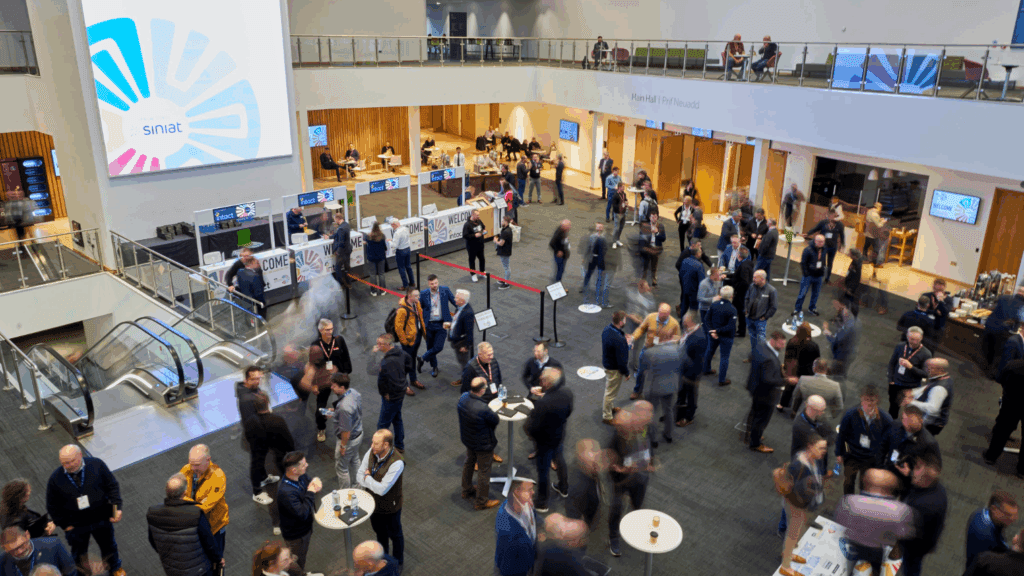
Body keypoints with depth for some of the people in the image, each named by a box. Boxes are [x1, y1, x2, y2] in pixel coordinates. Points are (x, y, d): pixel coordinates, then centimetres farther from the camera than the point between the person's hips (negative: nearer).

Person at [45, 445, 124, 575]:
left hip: (101, 519, 1)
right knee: (79, 555, 22)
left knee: (109, 545, 24)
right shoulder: (55, 479, -17)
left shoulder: (96, 465, -17)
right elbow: (53, 506, -3)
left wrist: (117, 508, -15)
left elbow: (112, 485, -6)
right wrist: (64, 524, -6)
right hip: (75, 526, -1)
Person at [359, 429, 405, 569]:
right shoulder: (372, 452, -17)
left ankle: (398, 562, 46)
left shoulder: (397, 462, -37)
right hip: (373, 502, 6)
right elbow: (361, 474, -8)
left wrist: (367, 479, -19)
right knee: (379, 532, 29)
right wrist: (373, 484, -25)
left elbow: (382, 489, -34)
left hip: (390, 507, -5)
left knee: (395, 535, 21)